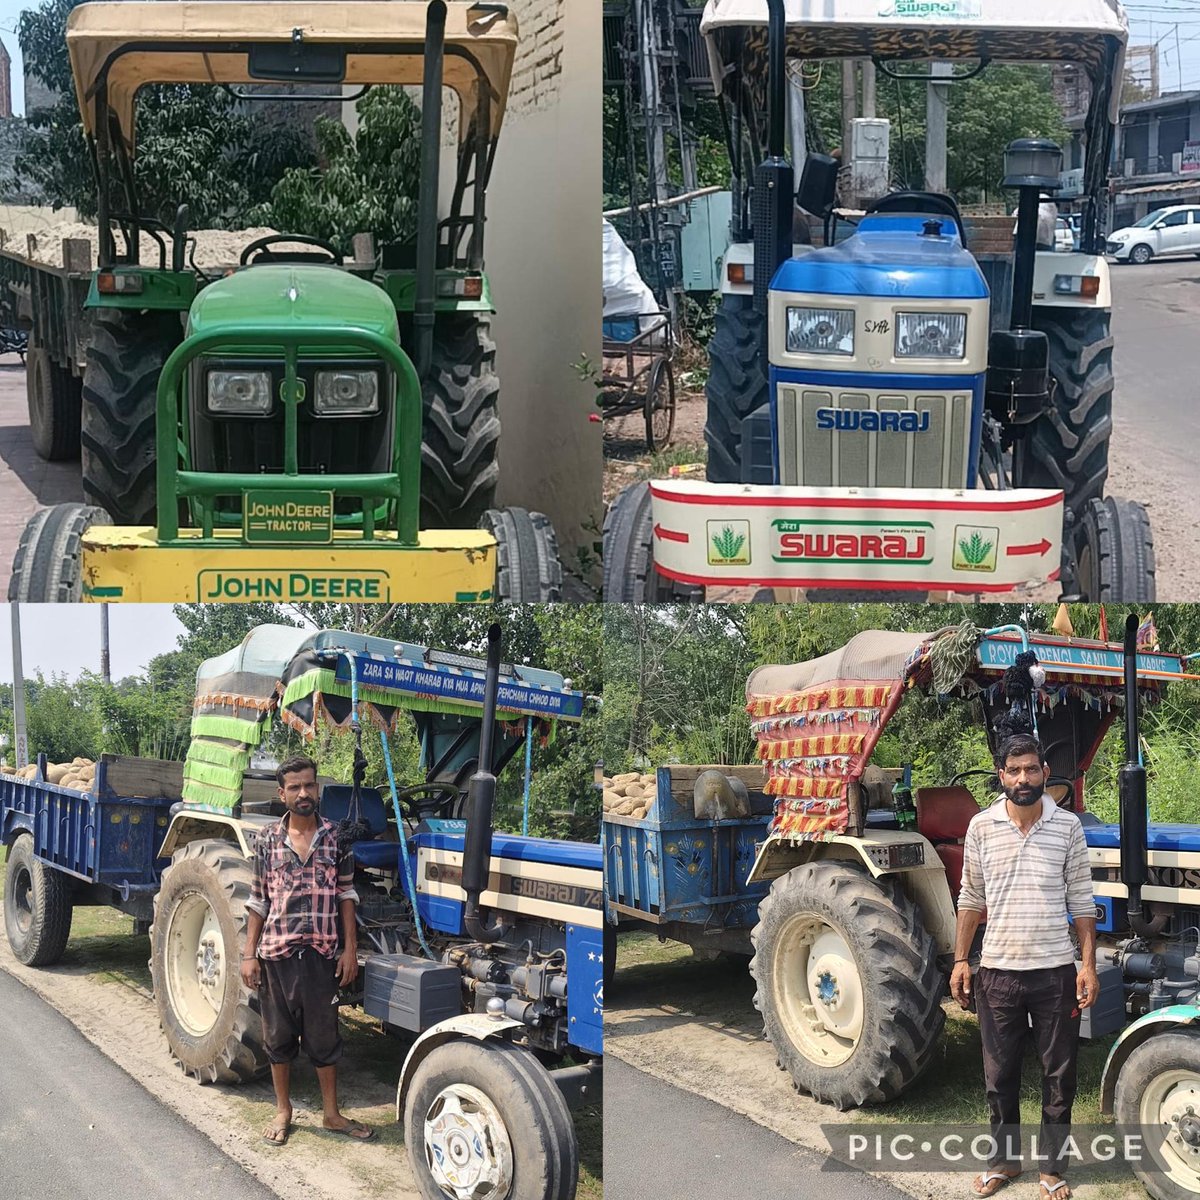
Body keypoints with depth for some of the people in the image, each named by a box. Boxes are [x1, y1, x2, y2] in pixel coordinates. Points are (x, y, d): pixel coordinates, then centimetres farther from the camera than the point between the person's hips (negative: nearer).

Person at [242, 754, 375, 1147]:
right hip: (277, 953, 0)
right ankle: (283, 1111, 25)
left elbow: (346, 894, 4)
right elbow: (258, 901, 3)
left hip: (321, 954, 0)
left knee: (324, 1037, 8)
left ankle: (332, 1114, 20)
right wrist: (249, 954, -1)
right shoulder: (268, 840, 0)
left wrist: (350, 948, -1)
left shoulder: (335, 837, 0)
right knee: (278, 1036, 11)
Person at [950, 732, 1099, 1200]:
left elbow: (1081, 900, 1)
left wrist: (1088, 964, -4)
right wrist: (960, 959, 2)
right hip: (998, 971, 1)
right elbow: (971, 899, 6)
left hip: (1055, 972, -1)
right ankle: (1004, 1159, 28)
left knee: (1058, 1076, 8)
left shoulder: (1067, 826, -2)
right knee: (1000, 1074, 11)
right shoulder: (982, 827, -1)